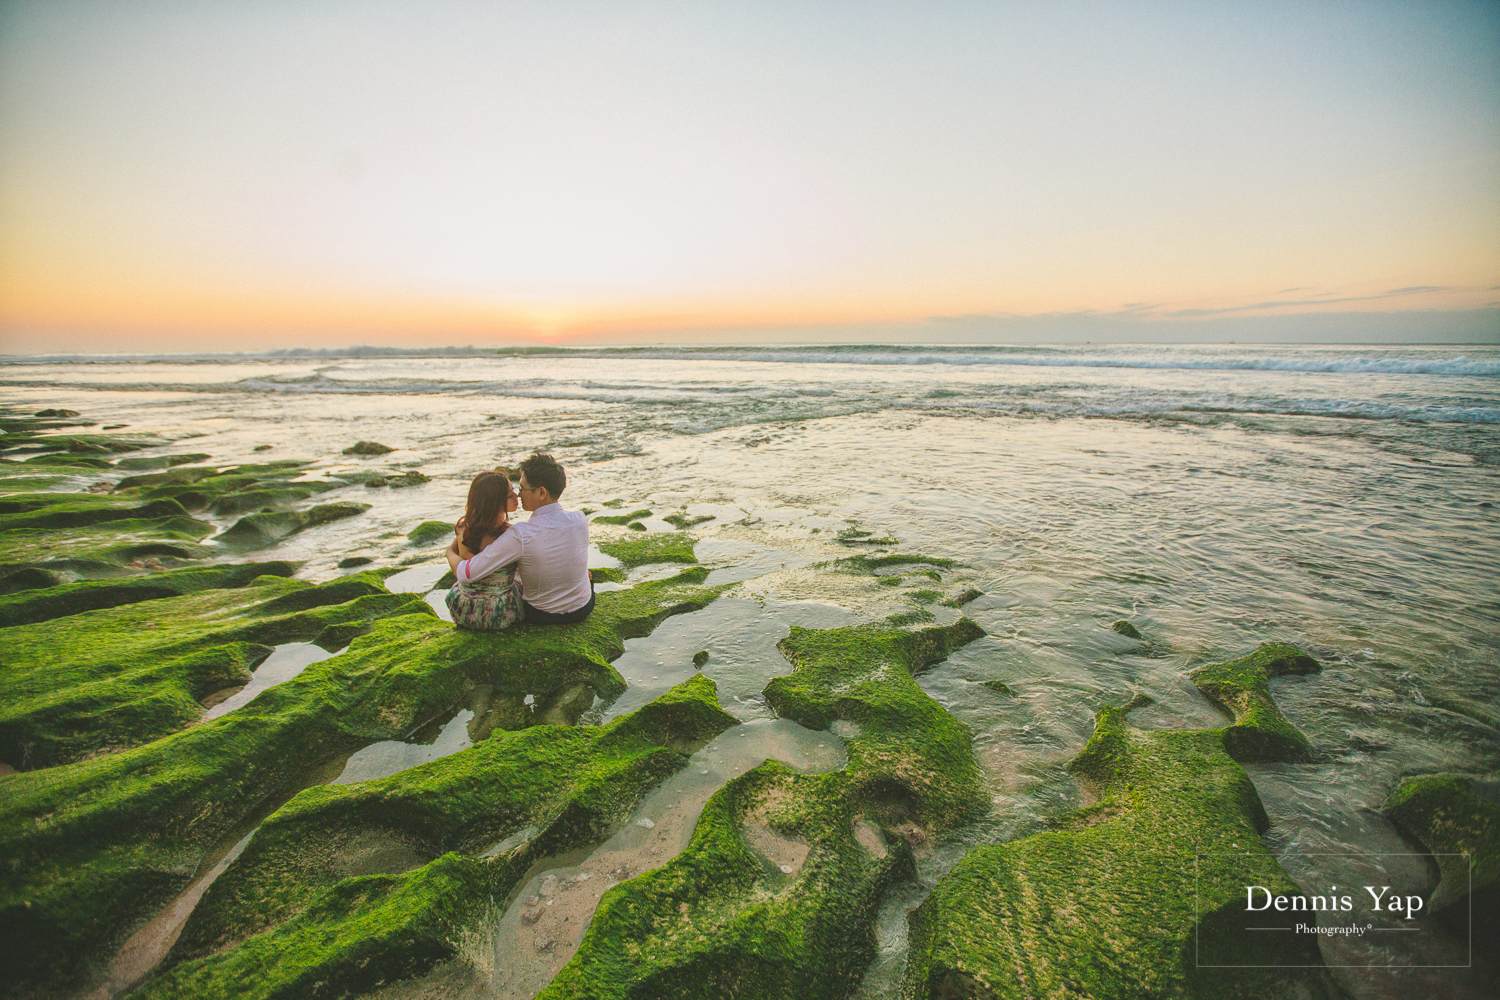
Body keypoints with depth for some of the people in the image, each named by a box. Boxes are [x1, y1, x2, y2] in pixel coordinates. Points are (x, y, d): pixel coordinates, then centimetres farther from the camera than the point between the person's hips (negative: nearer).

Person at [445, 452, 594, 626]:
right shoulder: (580, 521, -19)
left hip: (541, 616, -2)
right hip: (584, 608, 3)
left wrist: (451, 552, -4)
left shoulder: (520, 536, -31)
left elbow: (465, 574, -26)